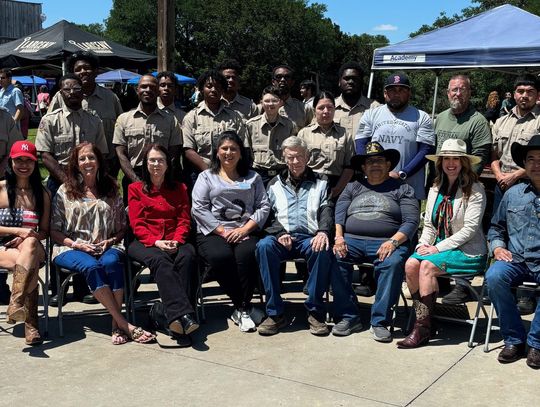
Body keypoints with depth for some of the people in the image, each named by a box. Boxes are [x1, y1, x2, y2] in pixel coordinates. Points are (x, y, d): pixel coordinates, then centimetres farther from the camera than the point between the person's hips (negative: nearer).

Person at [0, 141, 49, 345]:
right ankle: (31, 324, -39)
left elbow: (44, 231, 11)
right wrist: (18, 230, -16)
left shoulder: (42, 194, 13)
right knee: (31, 266, -36)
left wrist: (27, 238, -11)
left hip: (32, 246, 1)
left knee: (30, 245, -39)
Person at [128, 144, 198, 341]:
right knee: (160, 260, -36)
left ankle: (174, 316, -41)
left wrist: (177, 240, -10)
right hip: (144, 242, -2)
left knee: (187, 255, -34)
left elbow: (184, 220, 12)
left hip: (174, 242, 2)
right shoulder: (135, 189, 14)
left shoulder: (179, 188, 21)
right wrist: (156, 242, -15)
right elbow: (137, 224, 3)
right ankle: (183, 315, -50)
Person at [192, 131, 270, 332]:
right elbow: (199, 209, 2)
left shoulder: (252, 178, 21)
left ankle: (241, 309, -21)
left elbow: (263, 207, 9)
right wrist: (223, 232, -9)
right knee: (221, 256, -33)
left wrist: (245, 229, -8)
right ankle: (245, 308, -18)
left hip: (244, 232, 1)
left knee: (248, 254, -33)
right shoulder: (206, 177, 16)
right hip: (213, 233, -1)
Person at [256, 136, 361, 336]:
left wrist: (323, 231, -17)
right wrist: (280, 233, -9)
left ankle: (315, 312, -22)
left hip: (310, 237, -1)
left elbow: (327, 210, 5)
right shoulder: (275, 184, 22)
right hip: (283, 237, 1)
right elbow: (268, 215, 12)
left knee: (323, 250, -37)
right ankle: (275, 313, -26)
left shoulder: (320, 182, 20)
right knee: (264, 245, -33)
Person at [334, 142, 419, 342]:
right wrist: (338, 237, -9)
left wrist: (393, 241, -15)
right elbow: (338, 215, 11)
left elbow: (411, 221, 2)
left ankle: (380, 321, -27)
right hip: (352, 240, 3)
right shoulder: (353, 187, 24)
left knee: (393, 263, -35)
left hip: (387, 243, -2)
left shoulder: (402, 189, 15)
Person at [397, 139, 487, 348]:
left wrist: (438, 247, -17)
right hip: (439, 248, 6)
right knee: (411, 264, -22)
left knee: (427, 266, -28)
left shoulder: (474, 190, -6)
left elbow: (469, 229, -14)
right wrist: (422, 245, -6)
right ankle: (421, 320, -16)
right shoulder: (435, 189, 14)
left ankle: (423, 329, -22)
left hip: (468, 252, -6)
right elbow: (429, 225, 14)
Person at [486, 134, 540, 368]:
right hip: (515, 259, 3)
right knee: (494, 277, -29)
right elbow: (496, 228, 25)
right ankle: (514, 339, -13)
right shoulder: (513, 194, 16)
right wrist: (497, 247, 6)